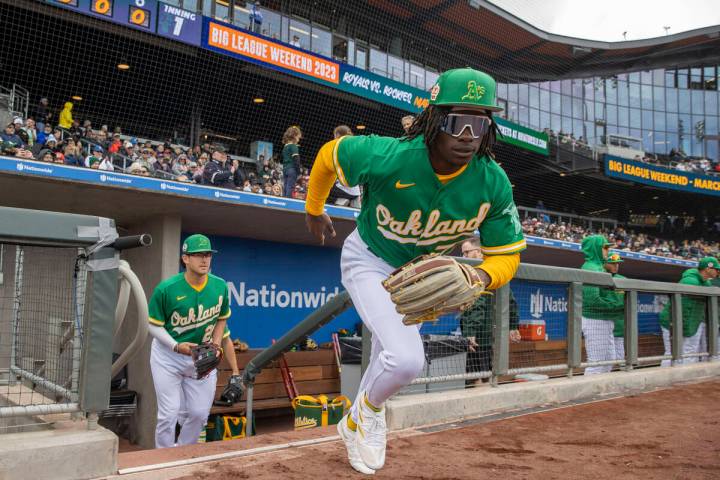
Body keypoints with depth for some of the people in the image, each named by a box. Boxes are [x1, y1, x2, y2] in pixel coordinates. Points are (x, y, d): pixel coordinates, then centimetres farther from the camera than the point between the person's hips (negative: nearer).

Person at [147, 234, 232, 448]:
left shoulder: (220, 286, -9)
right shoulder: (166, 289, -19)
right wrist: (176, 346, -22)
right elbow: (154, 325, -9)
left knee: (199, 413, 8)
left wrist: (215, 346, -5)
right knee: (169, 414, -2)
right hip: (167, 355, -3)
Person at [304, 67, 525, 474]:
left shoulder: (494, 184, -25)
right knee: (407, 360, -22)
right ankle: (370, 409, 13)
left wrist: (478, 277, -37)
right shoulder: (388, 158, -34)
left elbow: (507, 254, -14)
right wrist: (314, 211, 1)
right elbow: (329, 153, -14)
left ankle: (358, 422, 49)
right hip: (370, 260, -4)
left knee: (398, 357, 20)